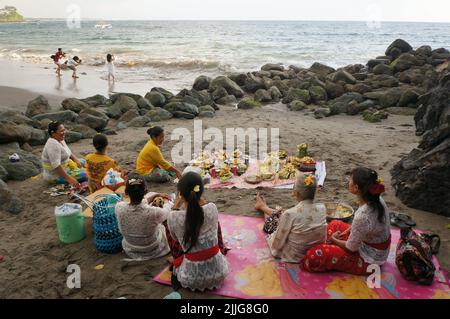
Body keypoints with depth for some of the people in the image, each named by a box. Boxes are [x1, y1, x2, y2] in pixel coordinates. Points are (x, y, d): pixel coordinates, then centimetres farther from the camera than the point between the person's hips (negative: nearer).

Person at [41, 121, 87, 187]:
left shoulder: (60, 140, 3)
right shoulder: (53, 144, -27)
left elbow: (69, 153, 14)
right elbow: (56, 166, -33)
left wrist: (77, 161, -3)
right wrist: (69, 179, -34)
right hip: (56, 176, -10)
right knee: (86, 175, -20)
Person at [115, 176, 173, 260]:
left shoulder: (119, 207, -28)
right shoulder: (153, 212, -37)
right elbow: (167, 210, -11)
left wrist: (157, 195, 6)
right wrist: (168, 201, 12)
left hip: (129, 250, 3)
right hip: (151, 251, -3)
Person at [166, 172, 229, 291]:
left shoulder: (173, 217, -20)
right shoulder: (212, 208, -15)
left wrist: (176, 205, 6)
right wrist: (199, 198, 14)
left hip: (190, 278, -1)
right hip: (218, 272, 2)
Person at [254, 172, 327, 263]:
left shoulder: (290, 214, -35)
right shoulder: (322, 209, -18)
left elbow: (277, 244, -23)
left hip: (291, 256, -5)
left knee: (271, 219, 22)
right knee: (280, 213, 24)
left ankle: (262, 207, 59)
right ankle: (263, 206, 58)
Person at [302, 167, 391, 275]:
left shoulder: (362, 216, -36)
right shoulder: (377, 199, -11)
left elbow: (351, 248, -21)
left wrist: (334, 239, -2)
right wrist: (346, 231, 6)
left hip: (368, 259, -8)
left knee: (314, 255, -17)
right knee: (334, 224, 20)